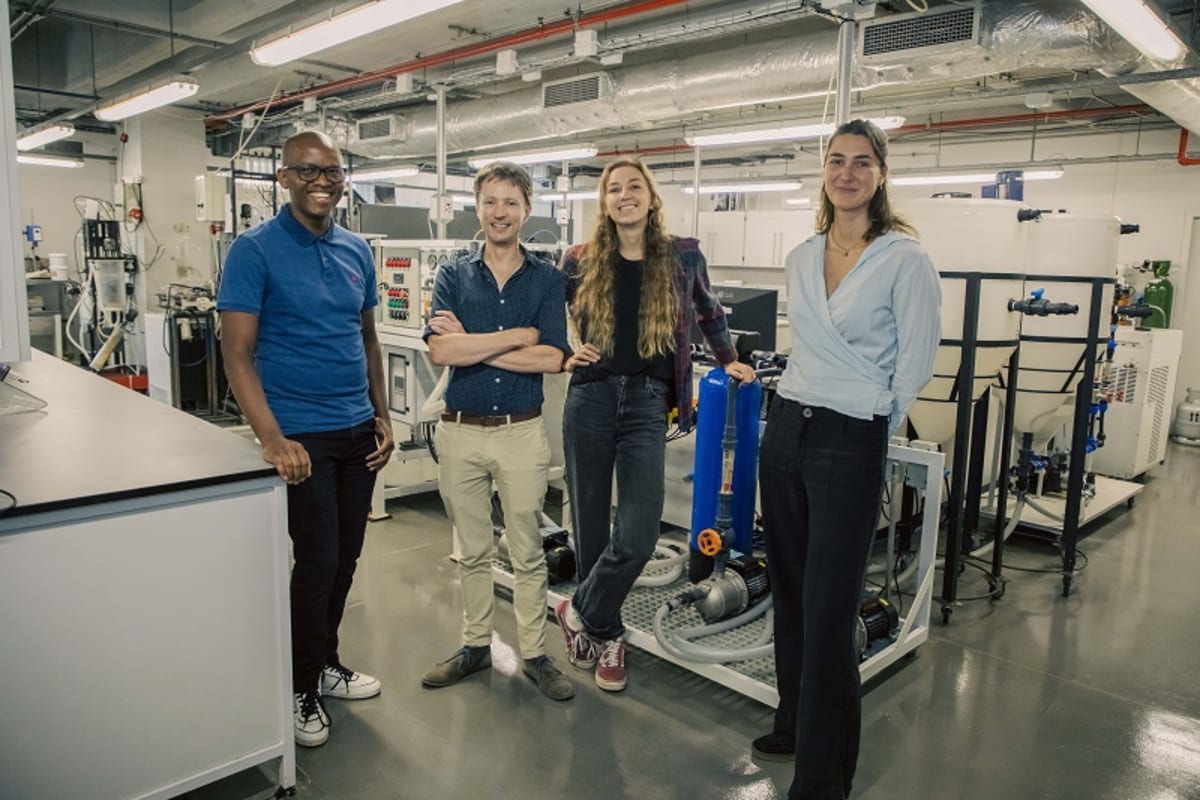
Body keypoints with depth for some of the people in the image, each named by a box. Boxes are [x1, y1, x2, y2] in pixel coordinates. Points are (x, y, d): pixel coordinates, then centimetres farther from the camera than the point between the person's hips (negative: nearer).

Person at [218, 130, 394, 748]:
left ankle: (326, 663, 34)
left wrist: (382, 416, 10)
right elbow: (236, 352, -13)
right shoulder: (255, 250, -8)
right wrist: (272, 438, -21)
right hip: (302, 435, -5)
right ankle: (301, 688, 22)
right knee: (318, 560, 0)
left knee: (345, 557, 14)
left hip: (357, 430, 6)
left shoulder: (357, 250, 8)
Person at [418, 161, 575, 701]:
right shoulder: (453, 276, 2)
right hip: (460, 430, 2)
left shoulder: (546, 279, 1)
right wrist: (519, 336, -15)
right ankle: (475, 644, 32)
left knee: (528, 553, 9)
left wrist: (471, 345, -13)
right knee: (471, 551, 15)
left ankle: (534, 654, 23)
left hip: (521, 431, -1)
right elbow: (439, 350, -15)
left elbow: (553, 358, -13)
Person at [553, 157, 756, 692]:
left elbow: (708, 312, 21)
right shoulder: (581, 262, 3)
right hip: (590, 399, 1)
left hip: (647, 403, 0)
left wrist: (729, 361, 22)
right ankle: (606, 635, 29)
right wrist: (562, 356, 2)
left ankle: (580, 613, 17)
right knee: (591, 525, 9)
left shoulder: (683, 257, 3)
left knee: (637, 536, -10)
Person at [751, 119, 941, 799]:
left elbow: (916, 364, -6)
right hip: (787, 430, 6)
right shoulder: (802, 258, 9)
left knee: (829, 614, -3)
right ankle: (795, 724, 36)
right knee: (789, 593, 16)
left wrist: (872, 423, 3)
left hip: (851, 444, -6)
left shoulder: (905, 259, -9)